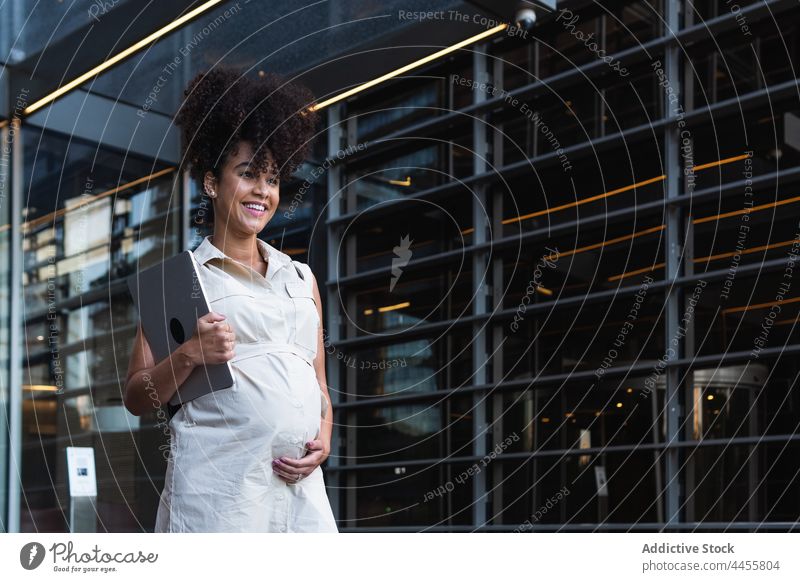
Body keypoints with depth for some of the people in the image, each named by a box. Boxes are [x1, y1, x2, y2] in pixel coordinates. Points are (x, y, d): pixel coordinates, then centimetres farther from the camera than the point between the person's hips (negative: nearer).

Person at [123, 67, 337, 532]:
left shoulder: (301, 277, 19)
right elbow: (137, 398, 3)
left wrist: (324, 437, 1)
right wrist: (189, 355, -14)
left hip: (300, 482, 4)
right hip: (219, 481, -4)